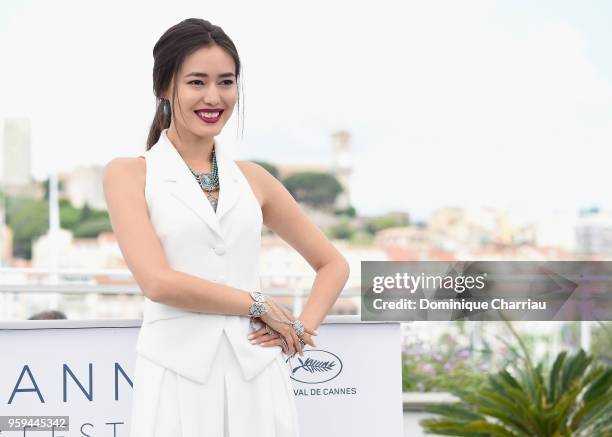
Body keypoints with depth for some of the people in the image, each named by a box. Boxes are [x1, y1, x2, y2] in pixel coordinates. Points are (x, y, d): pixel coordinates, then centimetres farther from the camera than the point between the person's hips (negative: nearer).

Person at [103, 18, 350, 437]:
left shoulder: (252, 178, 11)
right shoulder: (128, 174, 1)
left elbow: (333, 265, 18)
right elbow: (158, 281, -12)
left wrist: (301, 327, 2)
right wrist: (259, 304, -6)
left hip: (257, 376, 3)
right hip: (177, 379, -3)